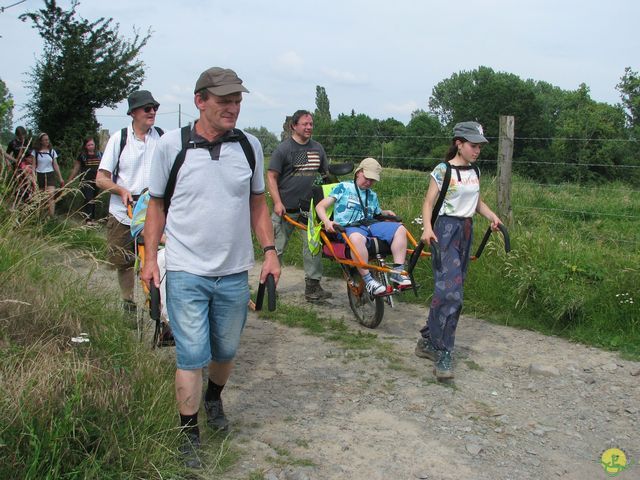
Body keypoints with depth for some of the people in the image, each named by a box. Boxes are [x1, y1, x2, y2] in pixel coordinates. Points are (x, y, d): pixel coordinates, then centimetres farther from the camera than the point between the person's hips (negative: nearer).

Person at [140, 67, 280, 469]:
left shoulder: (250, 145, 1)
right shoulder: (172, 145, -6)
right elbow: (157, 204, 2)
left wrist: (270, 250, 3)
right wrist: (151, 258, -3)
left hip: (235, 272, 3)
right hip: (186, 272, -3)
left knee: (226, 351, 17)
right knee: (191, 356, -2)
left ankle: (214, 399, 46)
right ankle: (189, 433, 16)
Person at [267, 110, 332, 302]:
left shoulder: (317, 148, 12)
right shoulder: (284, 149, -4)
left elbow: (326, 174, 19)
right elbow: (271, 176, -6)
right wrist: (277, 203, -14)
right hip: (286, 209, -4)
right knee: (277, 247, 1)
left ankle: (313, 285, 9)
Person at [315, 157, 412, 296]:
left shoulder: (372, 195, 29)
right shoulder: (343, 187, 11)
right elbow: (320, 206, 4)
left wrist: (386, 213, 16)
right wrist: (327, 222, -16)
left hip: (370, 224, 6)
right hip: (348, 227, -6)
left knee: (400, 229, -18)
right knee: (357, 238, -43)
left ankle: (398, 272, -21)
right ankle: (368, 281, -37)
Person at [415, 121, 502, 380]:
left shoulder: (475, 171, 11)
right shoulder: (443, 170, -9)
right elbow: (429, 202, -12)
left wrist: (492, 216, 1)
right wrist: (427, 228, -28)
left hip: (466, 230, 7)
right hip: (446, 229, -7)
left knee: (452, 290, 8)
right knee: (450, 290, -16)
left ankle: (428, 340, 21)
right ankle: (442, 354, -11)